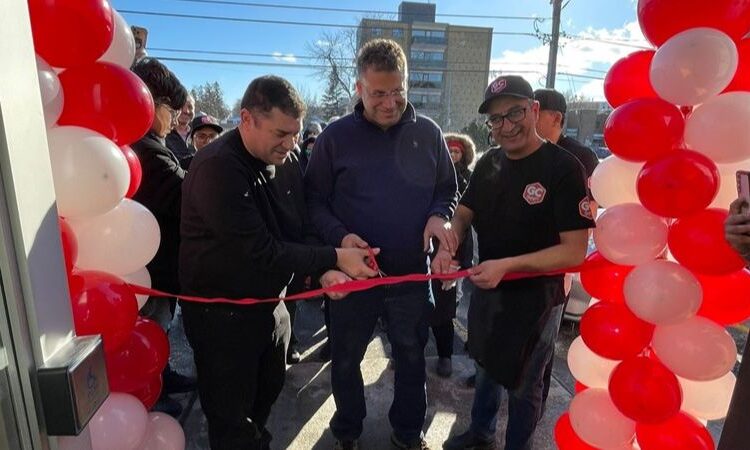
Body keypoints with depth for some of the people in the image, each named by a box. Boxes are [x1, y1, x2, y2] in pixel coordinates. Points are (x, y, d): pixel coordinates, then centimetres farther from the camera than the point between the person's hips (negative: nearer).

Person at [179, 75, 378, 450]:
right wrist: (334, 258, -25)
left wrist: (324, 270, -13)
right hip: (221, 313, -7)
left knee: (269, 390, 26)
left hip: (271, 303, 7)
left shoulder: (286, 160, -1)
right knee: (232, 418, 11)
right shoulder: (217, 167, -25)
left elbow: (300, 228, 4)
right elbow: (261, 250, -28)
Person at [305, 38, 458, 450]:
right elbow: (313, 199, -3)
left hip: (412, 273, 2)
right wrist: (340, 236, -20)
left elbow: (447, 189, 9)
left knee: (412, 359, 19)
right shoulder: (336, 136, -7)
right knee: (346, 360, 17)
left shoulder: (428, 133, -1)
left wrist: (438, 216, -12)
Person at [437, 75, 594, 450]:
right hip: (486, 289, 6)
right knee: (487, 367, 26)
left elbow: (574, 251, -22)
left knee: (522, 384, 15)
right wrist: (447, 248, -14)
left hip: (536, 298, -6)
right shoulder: (488, 163, -1)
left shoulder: (563, 167, -20)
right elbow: (464, 213, 7)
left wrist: (507, 265, -31)